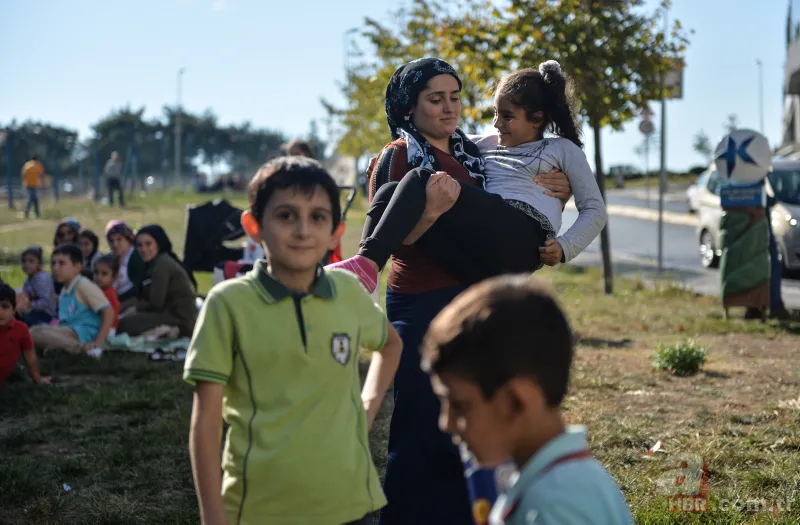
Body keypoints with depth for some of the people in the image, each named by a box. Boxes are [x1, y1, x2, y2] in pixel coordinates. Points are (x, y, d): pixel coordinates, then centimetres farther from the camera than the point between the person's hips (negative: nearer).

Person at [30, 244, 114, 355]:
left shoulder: (83, 285, -9)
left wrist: (98, 342, -21)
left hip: (83, 335, -10)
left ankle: (81, 348, -24)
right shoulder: (65, 291, 18)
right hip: (70, 334, 10)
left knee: (36, 333, -27)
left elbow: (109, 312, -16)